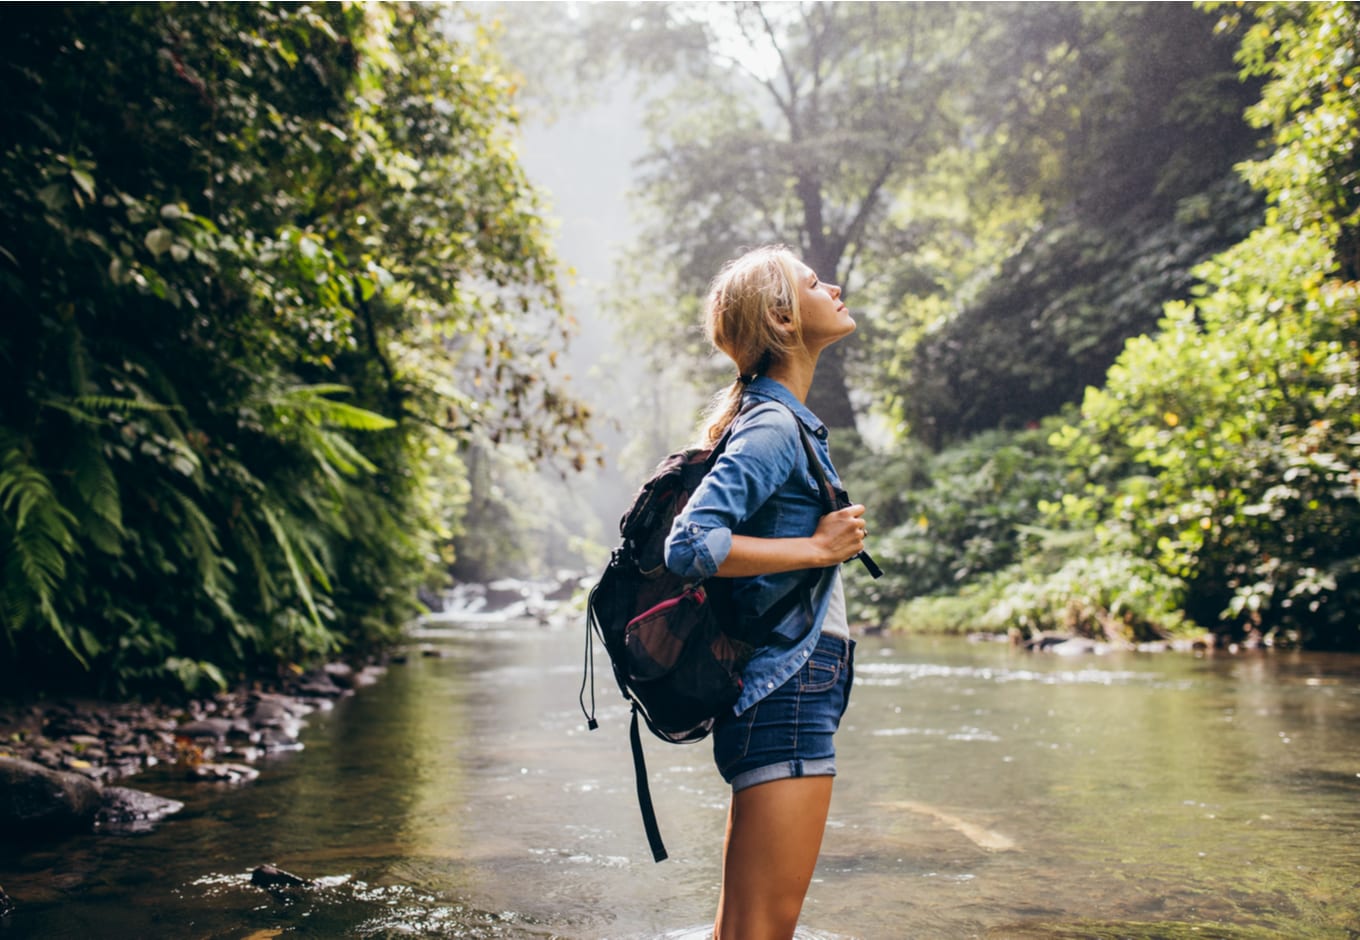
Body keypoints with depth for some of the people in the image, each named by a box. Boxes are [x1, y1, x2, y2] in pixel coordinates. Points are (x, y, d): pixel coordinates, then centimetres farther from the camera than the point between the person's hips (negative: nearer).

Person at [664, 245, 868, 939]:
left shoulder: (782, 421, 18)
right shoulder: (774, 427, -12)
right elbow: (690, 546, -24)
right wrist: (818, 549, -16)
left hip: (782, 696, 10)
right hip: (788, 694, -10)